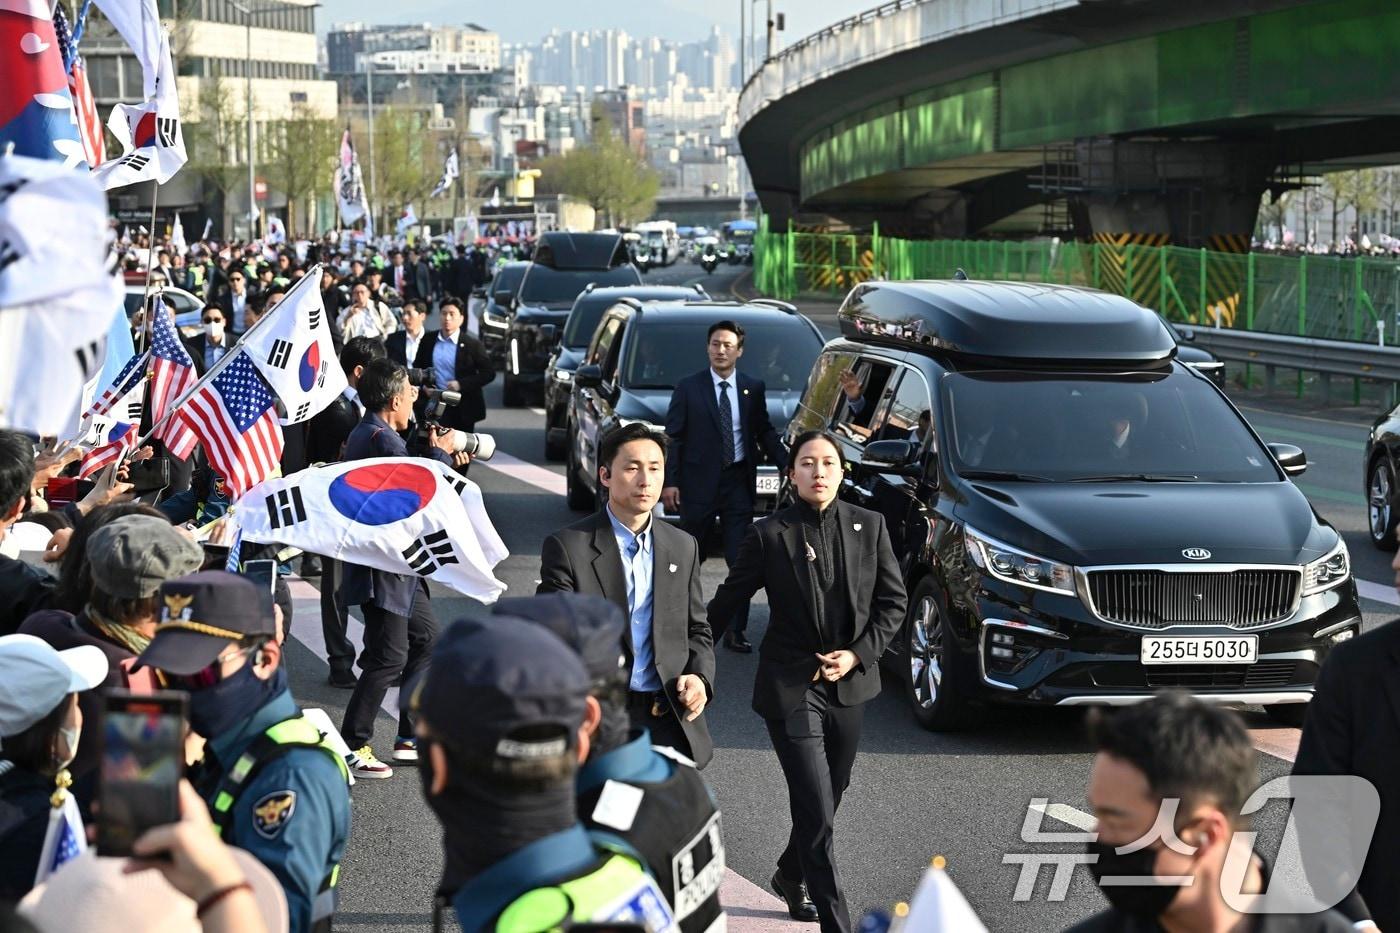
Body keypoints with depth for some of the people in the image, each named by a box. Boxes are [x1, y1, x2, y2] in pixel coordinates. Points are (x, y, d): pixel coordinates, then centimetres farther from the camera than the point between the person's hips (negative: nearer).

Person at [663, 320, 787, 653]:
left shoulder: (753, 389, 5)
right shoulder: (688, 388, -1)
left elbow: (765, 432, 12)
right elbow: (674, 436, -1)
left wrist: (787, 465, -1)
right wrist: (670, 481, -7)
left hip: (738, 483, 1)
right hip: (698, 483, -1)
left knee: (741, 559, -3)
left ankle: (735, 630, 0)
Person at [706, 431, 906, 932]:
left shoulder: (869, 525, 2)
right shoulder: (770, 534, -7)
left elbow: (893, 600, 5)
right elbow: (727, 599, 1)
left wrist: (858, 653, -7)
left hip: (850, 684, 4)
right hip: (791, 687, -4)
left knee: (828, 798, 19)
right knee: (817, 814, -11)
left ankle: (791, 875, 46)